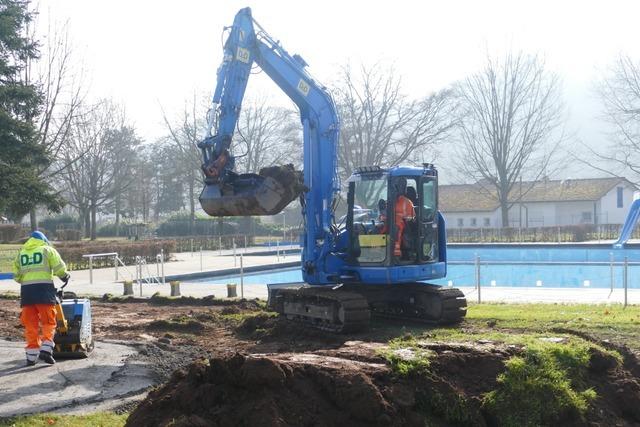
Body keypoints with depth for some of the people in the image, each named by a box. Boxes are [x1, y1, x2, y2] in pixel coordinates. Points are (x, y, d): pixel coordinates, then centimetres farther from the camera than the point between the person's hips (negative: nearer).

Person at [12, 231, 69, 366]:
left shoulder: (21, 253, 18)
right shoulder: (47, 249, 7)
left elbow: (16, 276, 13)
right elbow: (59, 268, -2)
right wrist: (65, 277, 16)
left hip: (26, 290, 3)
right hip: (44, 289, -3)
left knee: (30, 324, 8)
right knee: (48, 322, 4)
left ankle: (31, 356, 7)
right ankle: (46, 350, -10)